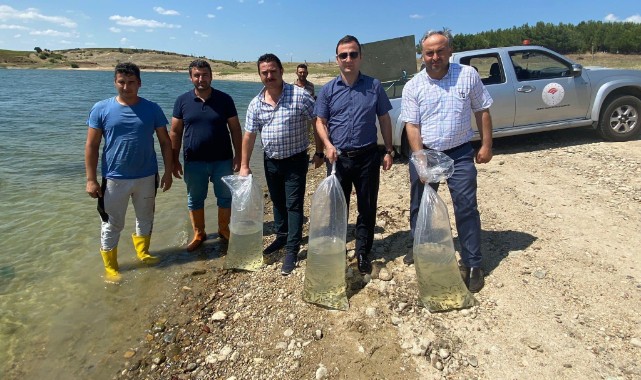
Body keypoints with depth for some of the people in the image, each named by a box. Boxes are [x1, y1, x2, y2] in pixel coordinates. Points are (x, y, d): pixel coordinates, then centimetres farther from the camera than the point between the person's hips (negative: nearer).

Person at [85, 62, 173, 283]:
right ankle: (110, 267, 24)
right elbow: (91, 145, -4)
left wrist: (168, 171, -2)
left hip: (147, 177, 2)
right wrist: (91, 179, -8)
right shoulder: (101, 109, -5)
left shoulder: (152, 109, -2)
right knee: (112, 225, 8)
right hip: (114, 179, -2)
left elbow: (165, 142, 2)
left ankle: (143, 253, 41)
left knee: (145, 218, 18)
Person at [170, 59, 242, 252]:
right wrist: (175, 160, -1)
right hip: (194, 162, 1)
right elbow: (175, 132, 2)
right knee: (194, 200, 11)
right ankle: (198, 234, 28)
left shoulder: (224, 99, -2)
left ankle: (224, 230, 29)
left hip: (222, 160, 0)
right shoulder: (182, 101, 0)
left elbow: (235, 129, 0)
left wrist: (238, 156, -5)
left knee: (225, 197, 10)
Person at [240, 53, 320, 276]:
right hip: (271, 161, 5)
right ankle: (282, 237, 37)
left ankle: (292, 250, 8)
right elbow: (249, 135, 3)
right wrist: (244, 165, 2)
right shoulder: (256, 104, 0)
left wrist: (319, 152, -9)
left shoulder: (300, 96, -13)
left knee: (293, 205, -1)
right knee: (277, 202, 18)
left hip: (295, 160, -5)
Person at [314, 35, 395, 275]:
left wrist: (389, 151, 4)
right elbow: (320, 122, 4)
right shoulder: (328, 90, 2)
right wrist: (328, 145, -14)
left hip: (367, 156, 0)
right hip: (338, 158, 0)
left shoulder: (374, 86, 2)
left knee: (367, 208, 7)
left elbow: (384, 120, 7)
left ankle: (363, 253, 24)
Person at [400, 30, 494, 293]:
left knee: (466, 208, -3)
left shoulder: (468, 75, -3)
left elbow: (482, 111, 4)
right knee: (419, 206, 13)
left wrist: (486, 145, 0)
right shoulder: (413, 86, -4)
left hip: (459, 153, -1)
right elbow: (412, 126, -8)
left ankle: (472, 264, 8)